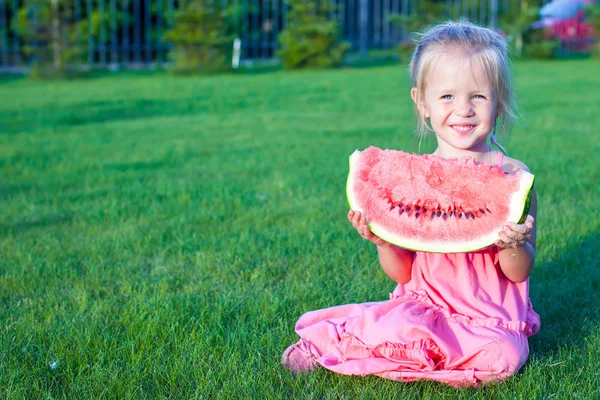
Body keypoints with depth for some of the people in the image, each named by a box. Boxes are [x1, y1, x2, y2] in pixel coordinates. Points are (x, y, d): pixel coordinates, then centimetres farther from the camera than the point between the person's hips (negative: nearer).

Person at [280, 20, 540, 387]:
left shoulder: (512, 175, -4)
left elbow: (519, 273, -1)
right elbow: (403, 273, 3)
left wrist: (514, 245, -22)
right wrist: (383, 240, -17)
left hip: (489, 315, 0)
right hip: (425, 304, 0)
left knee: (502, 357, -30)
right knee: (399, 325, -32)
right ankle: (324, 340, -1)